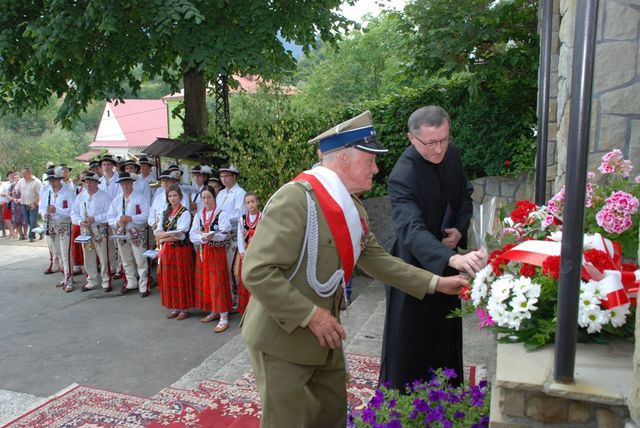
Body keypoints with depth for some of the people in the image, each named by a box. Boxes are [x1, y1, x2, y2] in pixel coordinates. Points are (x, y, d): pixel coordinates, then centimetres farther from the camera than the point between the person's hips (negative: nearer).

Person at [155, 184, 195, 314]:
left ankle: (184, 309, 10)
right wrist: (171, 233, -15)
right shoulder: (166, 213, 13)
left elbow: (180, 235, -14)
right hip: (166, 251, 6)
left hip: (181, 250, -6)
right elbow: (158, 232, 4)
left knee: (181, 279, 0)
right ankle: (174, 307, 19)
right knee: (169, 279, 8)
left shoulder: (185, 213, -6)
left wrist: (164, 238, -9)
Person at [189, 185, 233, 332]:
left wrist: (206, 235, -25)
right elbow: (192, 235, 0)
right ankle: (214, 311, 25)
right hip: (202, 252, 6)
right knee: (204, 282, 10)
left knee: (218, 283, -7)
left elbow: (223, 234, -15)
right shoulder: (198, 215, 9)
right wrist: (203, 238, -19)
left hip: (217, 252, -5)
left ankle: (224, 318, -4)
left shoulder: (221, 214, -5)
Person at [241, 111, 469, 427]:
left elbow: (376, 259, 11)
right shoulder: (296, 198, -24)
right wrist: (311, 315, -24)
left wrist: (435, 284, 9)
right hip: (283, 341, -8)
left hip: (325, 339, 8)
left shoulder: (353, 208, 4)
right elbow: (257, 271, -26)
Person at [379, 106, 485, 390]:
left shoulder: (452, 154, -6)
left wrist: (460, 229, -8)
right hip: (416, 267, -7)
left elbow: (465, 194, 10)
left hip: (447, 263, 7)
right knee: (408, 347, 5)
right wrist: (453, 258, -58)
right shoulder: (402, 177, -30)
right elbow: (412, 230, -43)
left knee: (446, 337, 23)